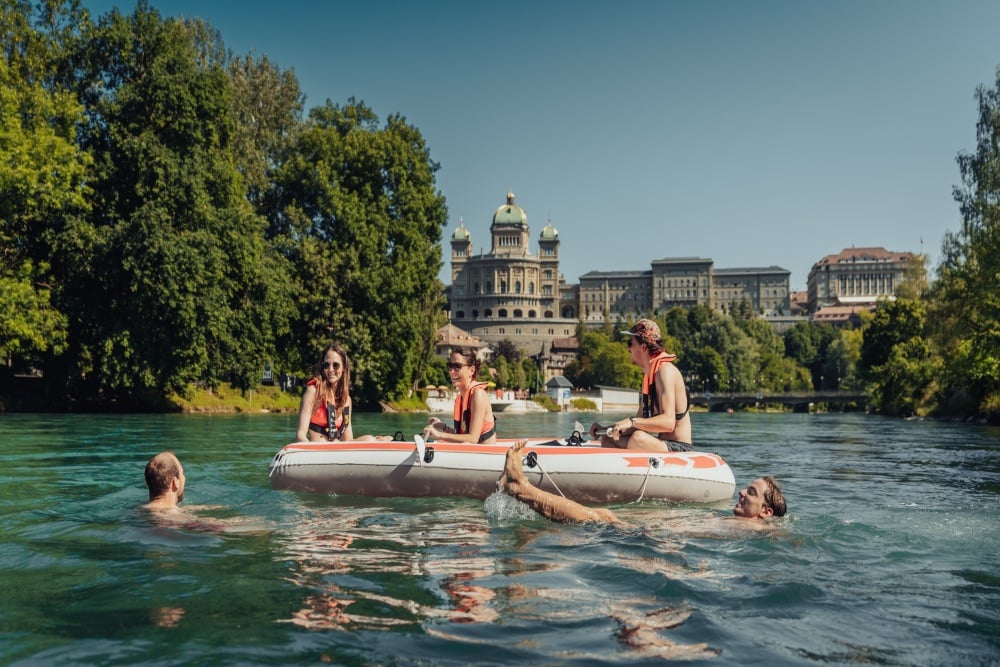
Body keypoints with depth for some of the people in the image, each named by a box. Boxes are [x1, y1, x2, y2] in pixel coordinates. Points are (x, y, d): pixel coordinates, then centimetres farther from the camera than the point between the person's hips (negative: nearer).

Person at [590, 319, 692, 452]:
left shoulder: (665, 371, -15)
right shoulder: (648, 375, 14)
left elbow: (668, 422, -28)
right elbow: (639, 423, 15)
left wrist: (631, 421, -36)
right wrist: (607, 429, 4)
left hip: (678, 449, -10)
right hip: (661, 445, 10)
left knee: (638, 438, -35)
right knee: (608, 439, 9)